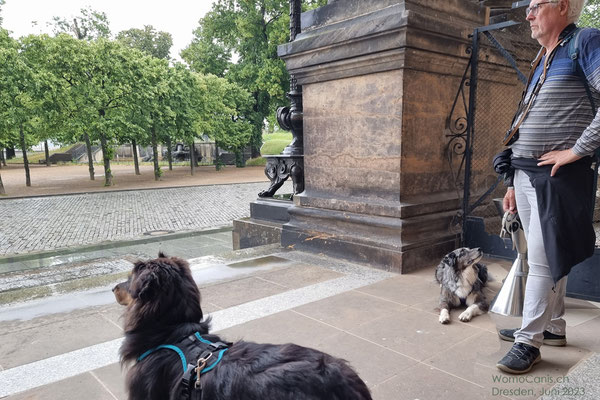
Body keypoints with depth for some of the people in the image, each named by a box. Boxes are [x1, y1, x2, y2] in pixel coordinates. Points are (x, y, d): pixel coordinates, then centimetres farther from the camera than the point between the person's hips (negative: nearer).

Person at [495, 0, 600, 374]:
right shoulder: (542, 62, 20)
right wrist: (515, 182, 18)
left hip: (559, 175, -8)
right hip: (527, 175, 8)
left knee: (543, 260, -4)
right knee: (548, 257, 14)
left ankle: (529, 341, 5)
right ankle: (553, 327, 27)